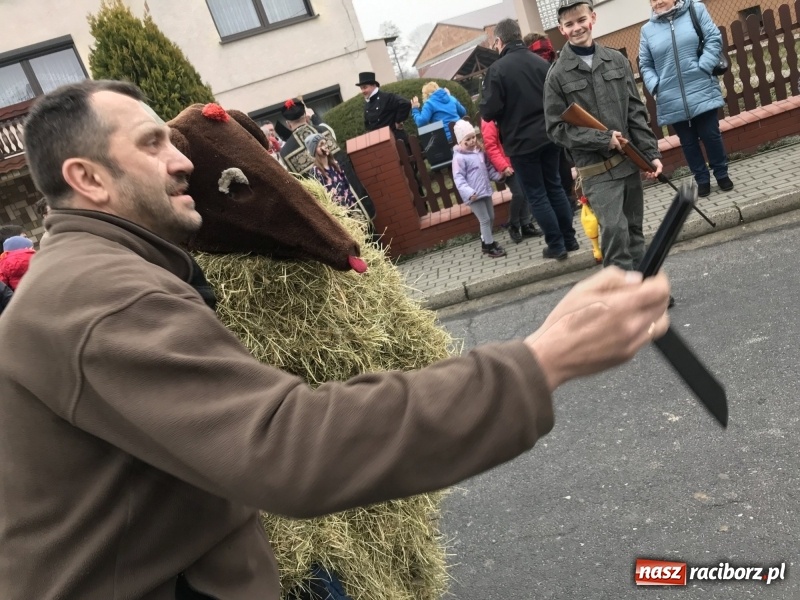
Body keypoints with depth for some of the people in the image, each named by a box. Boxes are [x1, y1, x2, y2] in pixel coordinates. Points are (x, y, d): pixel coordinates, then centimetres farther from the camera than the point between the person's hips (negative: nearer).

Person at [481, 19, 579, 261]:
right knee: (555, 187, 17)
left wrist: (485, 107, 6)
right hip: (549, 136, 5)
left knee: (536, 194, 5)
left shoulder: (497, 69, -13)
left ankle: (556, 245, 8)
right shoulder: (541, 62, 4)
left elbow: (489, 112, -16)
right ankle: (569, 239, 22)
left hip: (521, 142, -5)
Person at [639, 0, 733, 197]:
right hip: (672, 99, 1)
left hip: (702, 91, -1)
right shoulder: (647, 29, 4)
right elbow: (645, 65, 8)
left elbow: (714, 39, -2)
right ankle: (702, 179, 23)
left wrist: (703, 68, -13)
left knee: (711, 135, 6)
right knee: (688, 142, 9)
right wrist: (655, 86, -8)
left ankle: (722, 174, 24)